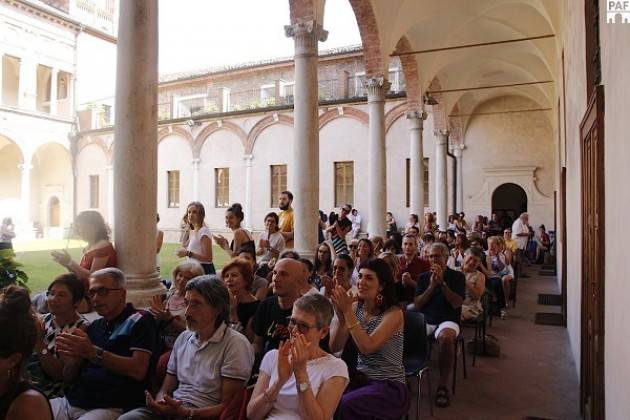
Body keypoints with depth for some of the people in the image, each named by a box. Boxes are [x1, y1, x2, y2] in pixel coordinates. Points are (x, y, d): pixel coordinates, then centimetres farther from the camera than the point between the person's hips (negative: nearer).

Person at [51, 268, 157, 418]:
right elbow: (70, 377, 18)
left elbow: (138, 370, -13)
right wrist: (72, 356, -4)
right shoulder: (94, 326, 20)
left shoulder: (140, 320, 0)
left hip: (109, 407, -6)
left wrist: (94, 353, -18)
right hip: (70, 401, 7)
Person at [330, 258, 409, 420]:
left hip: (389, 386, -4)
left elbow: (367, 347, -25)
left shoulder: (393, 313, -13)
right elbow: (334, 347, -4)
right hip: (360, 379, 4)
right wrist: (341, 317, -19)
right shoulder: (355, 307, 1)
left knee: (344, 405, -27)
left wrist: (348, 312, -25)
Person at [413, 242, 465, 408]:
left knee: (446, 337, -38)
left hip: (447, 320, -2)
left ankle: (443, 386, -24)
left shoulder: (457, 276, 6)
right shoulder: (423, 277, 14)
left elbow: (456, 303, -6)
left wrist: (442, 282, -12)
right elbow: (417, 304, 5)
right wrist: (431, 286, -6)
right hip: (425, 320, 3)